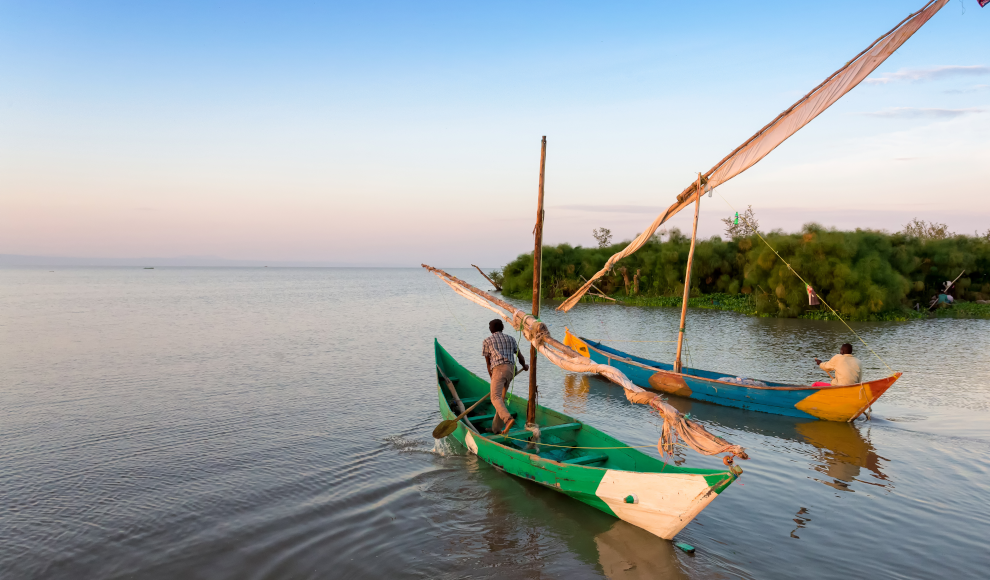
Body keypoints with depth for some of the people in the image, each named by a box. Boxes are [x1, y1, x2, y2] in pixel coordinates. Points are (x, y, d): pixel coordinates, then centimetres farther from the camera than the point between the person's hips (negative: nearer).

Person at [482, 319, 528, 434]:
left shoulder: (487, 341, 16)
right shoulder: (510, 339, 25)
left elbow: (488, 362, 16)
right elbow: (520, 356, 28)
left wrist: (492, 378, 23)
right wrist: (524, 366, 47)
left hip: (499, 369, -5)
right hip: (511, 368, 5)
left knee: (495, 398, -16)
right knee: (501, 398, 13)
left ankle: (508, 419, -40)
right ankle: (496, 428, 14)